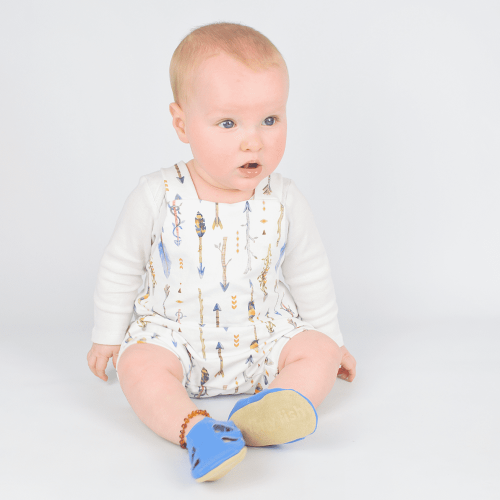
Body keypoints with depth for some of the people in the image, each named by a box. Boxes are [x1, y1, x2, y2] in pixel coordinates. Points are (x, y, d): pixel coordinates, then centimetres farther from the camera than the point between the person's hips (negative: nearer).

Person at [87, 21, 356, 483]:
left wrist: (328, 338, 13)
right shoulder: (158, 197, -14)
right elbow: (120, 268, 1)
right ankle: (195, 429, -41)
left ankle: (276, 407, -40)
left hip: (263, 335, 2)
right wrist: (108, 335, 8)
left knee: (317, 352, -18)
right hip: (172, 334, -1)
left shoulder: (284, 202, -9)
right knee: (138, 364, -27)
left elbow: (310, 274, 7)